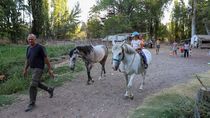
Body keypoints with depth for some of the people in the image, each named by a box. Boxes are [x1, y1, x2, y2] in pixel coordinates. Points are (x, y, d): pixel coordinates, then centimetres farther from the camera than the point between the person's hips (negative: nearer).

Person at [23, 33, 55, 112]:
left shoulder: (40, 47, -15)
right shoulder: (29, 48, 7)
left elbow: (46, 59, -15)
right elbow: (27, 60, 16)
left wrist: (50, 69, -15)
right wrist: (25, 70, 16)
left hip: (39, 69, -8)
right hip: (32, 69, 8)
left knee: (33, 86, -9)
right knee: (37, 84, 18)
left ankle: (32, 103, 4)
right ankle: (50, 89, 41)